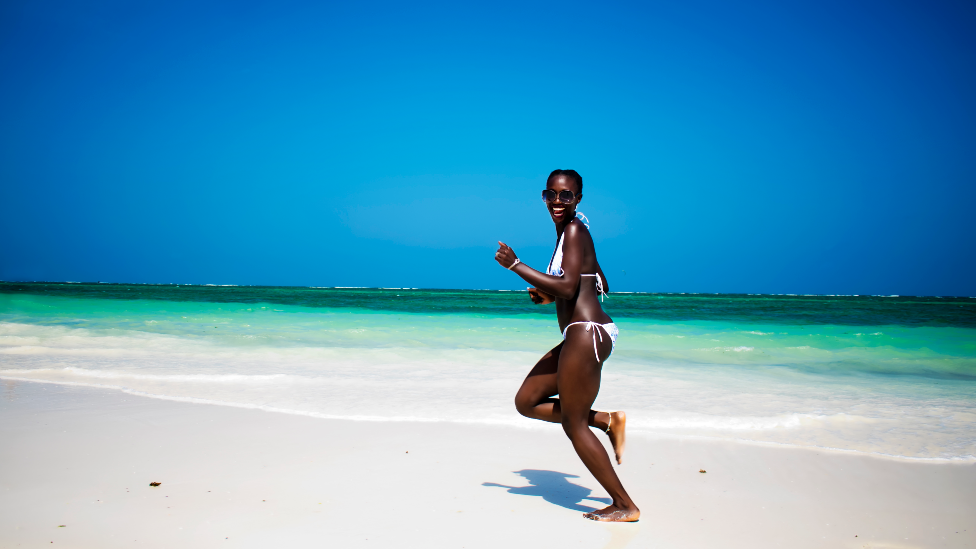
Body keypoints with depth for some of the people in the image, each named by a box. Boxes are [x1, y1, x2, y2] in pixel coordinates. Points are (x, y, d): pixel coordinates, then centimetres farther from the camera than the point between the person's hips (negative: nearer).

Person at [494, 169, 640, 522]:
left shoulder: (574, 230, -10)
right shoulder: (570, 232, 17)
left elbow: (567, 287, -22)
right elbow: (601, 286, 23)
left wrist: (515, 265, -16)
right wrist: (550, 297, 15)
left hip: (586, 333, -10)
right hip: (581, 335, 10)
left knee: (573, 425, 0)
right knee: (526, 402, 14)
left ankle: (625, 506, 12)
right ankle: (607, 420, 14)